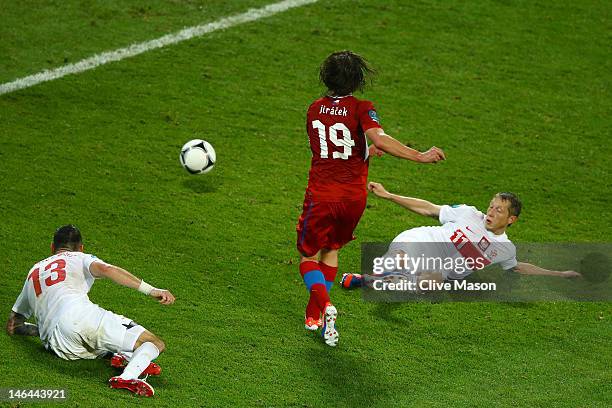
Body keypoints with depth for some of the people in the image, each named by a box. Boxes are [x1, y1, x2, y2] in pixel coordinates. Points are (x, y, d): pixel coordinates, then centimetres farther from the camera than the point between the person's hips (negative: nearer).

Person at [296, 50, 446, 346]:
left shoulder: (314, 110, 4)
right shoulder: (361, 108, -11)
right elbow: (380, 140, -27)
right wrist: (420, 157, -25)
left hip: (320, 196, 1)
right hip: (353, 197, 0)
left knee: (309, 257, 11)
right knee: (331, 249, 24)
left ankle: (322, 304, -17)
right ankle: (315, 311, 26)